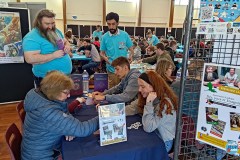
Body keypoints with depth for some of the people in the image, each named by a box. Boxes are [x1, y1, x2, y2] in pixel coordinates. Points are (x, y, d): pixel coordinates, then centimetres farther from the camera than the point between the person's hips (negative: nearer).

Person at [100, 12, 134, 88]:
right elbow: (102, 53, 6)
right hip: (112, 70, 0)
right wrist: (105, 58, -16)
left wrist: (130, 56, -16)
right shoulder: (105, 37, -1)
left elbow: (131, 50, 6)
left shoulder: (125, 35, 0)